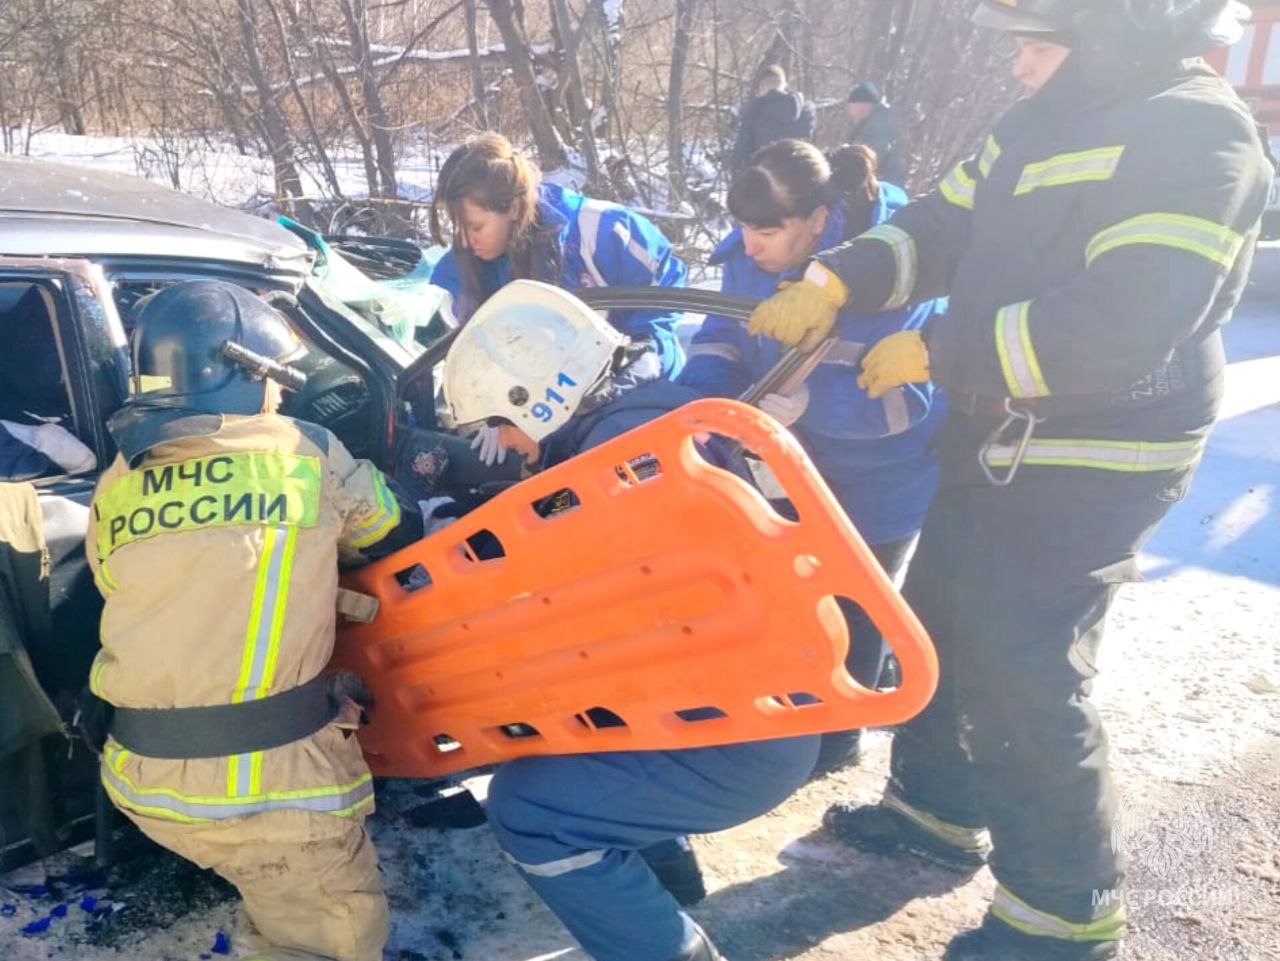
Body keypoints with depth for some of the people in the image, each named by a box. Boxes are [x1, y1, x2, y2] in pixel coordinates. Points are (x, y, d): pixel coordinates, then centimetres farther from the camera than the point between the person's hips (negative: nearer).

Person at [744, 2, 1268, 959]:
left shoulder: (1198, 134, -18)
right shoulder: (1046, 120, 10)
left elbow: (1119, 326, -28)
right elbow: (941, 228, 11)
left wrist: (936, 351, -20)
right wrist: (833, 280, -8)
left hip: (1089, 465, -9)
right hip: (999, 441, 9)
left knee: (1022, 674, -6)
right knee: (942, 621, 17)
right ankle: (938, 806, 39)